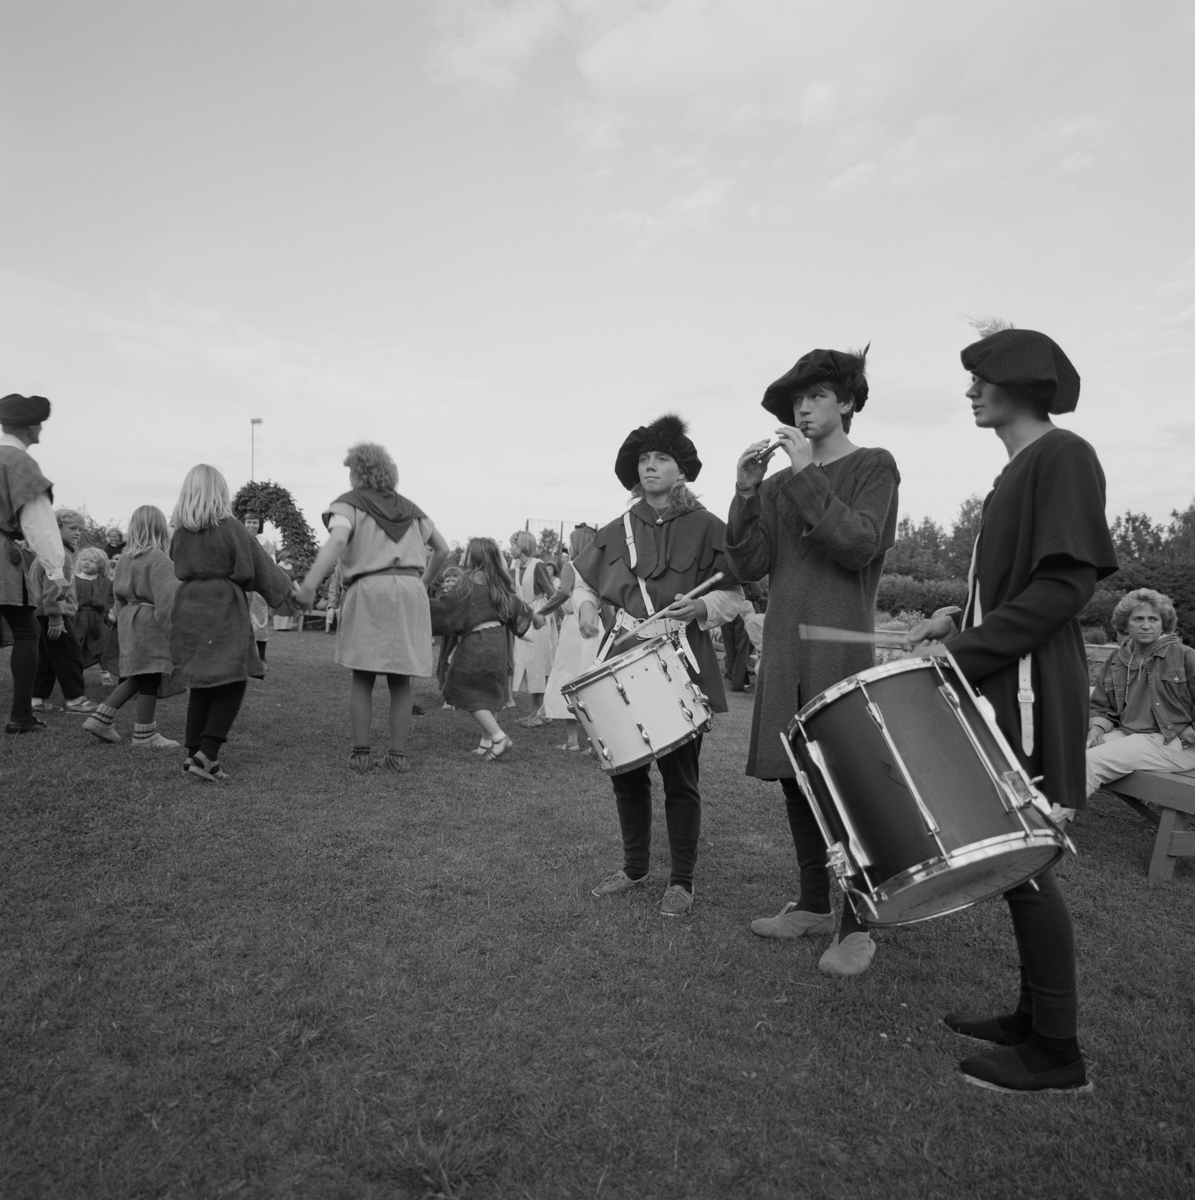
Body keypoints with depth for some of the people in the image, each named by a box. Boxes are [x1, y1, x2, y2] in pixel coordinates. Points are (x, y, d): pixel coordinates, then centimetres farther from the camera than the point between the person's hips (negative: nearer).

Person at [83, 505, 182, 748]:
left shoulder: (124, 558, 12)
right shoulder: (159, 559, -14)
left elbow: (118, 594, 18)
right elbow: (166, 598, -19)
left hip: (128, 621, 8)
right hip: (151, 622, -8)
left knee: (136, 677, 18)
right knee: (151, 678, -1)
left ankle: (101, 719, 15)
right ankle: (144, 735, 5)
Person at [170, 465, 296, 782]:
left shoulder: (181, 532, 8)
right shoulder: (230, 528, -7)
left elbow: (181, 570, 16)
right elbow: (258, 568, -1)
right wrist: (287, 589, 13)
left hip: (189, 609, 6)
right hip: (224, 610, -6)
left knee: (202, 684, 13)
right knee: (232, 683, 0)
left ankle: (194, 753, 17)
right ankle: (206, 755, -9)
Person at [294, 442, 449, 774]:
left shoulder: (349, 503, 4)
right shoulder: (408, 508, 19)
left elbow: (337, 540, -17)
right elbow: (442, 548, 23)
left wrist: (309, 586, -25)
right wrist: (423, 583, 34)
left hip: (369, 590, -3)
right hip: (410, 591, 4)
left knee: (362, 678, 5)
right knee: (400, 679, 6)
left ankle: (360, 753, 1)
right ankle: (398, 754, 5)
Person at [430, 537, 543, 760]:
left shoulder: (468, 583, -10)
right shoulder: (499, 583, 11)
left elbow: (446, 606, -12)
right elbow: (517, 604, 24)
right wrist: (536, 616, 41)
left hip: (475, 643, -7)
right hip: (498, 641, 7)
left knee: (469, 693, -1)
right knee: (487, 693, 15)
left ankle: (499, 737, -9)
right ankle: (487, 742, 18)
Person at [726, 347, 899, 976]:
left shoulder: (874, 466, 3)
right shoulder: (779, 486, 15)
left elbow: (859, 545, -13)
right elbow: (749, 565, 4)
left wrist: (808, 476, -14)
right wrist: (746, 491, -7)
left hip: (842, 651, -5)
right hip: (783, 651, 5)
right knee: (796, 781, 11)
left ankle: (855, 926, 14)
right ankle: (813, 905, 27)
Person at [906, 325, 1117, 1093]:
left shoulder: (1063, 456, -9)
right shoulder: (1019, 469, 18)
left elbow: (1065, 586, -17)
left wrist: (965, 651, -18)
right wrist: (959, 622, 8)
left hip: (1029, 689, -9)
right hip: (1002, 684, 9)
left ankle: (1057, 1052, 10)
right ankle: (1034, 1016, 25)